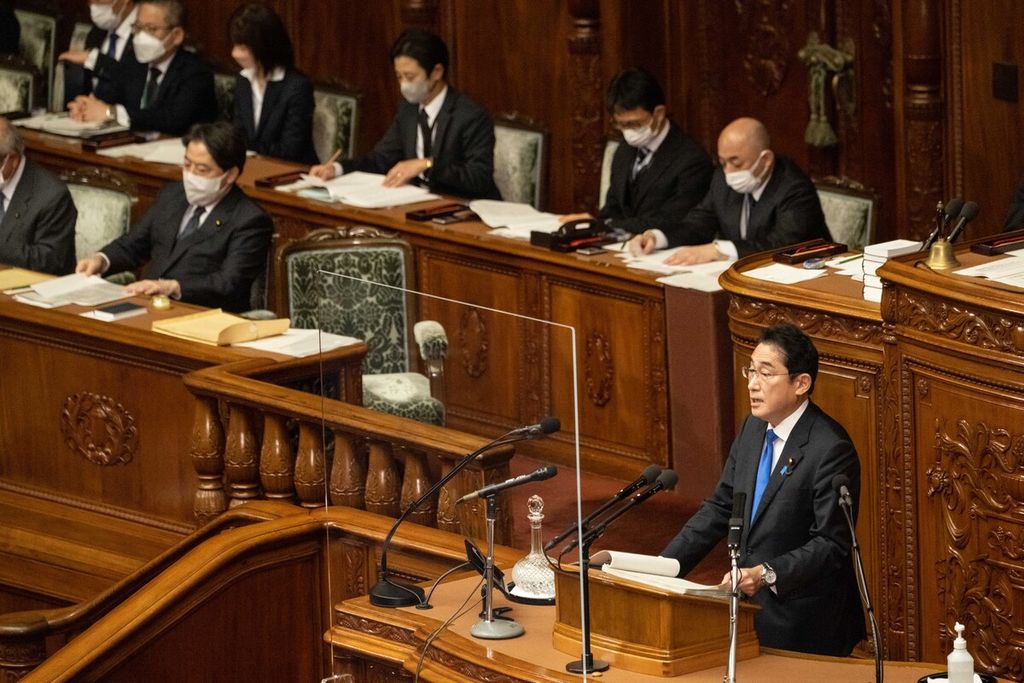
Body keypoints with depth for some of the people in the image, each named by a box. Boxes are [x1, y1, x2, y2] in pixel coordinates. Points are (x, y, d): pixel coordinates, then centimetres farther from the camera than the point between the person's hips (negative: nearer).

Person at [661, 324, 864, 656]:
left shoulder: (831, 450, -18)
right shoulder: (754, 428, 8)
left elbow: (831, 545, -19)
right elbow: (719, 509, 10)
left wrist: (767, 574, -30)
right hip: (752, 605, 7)